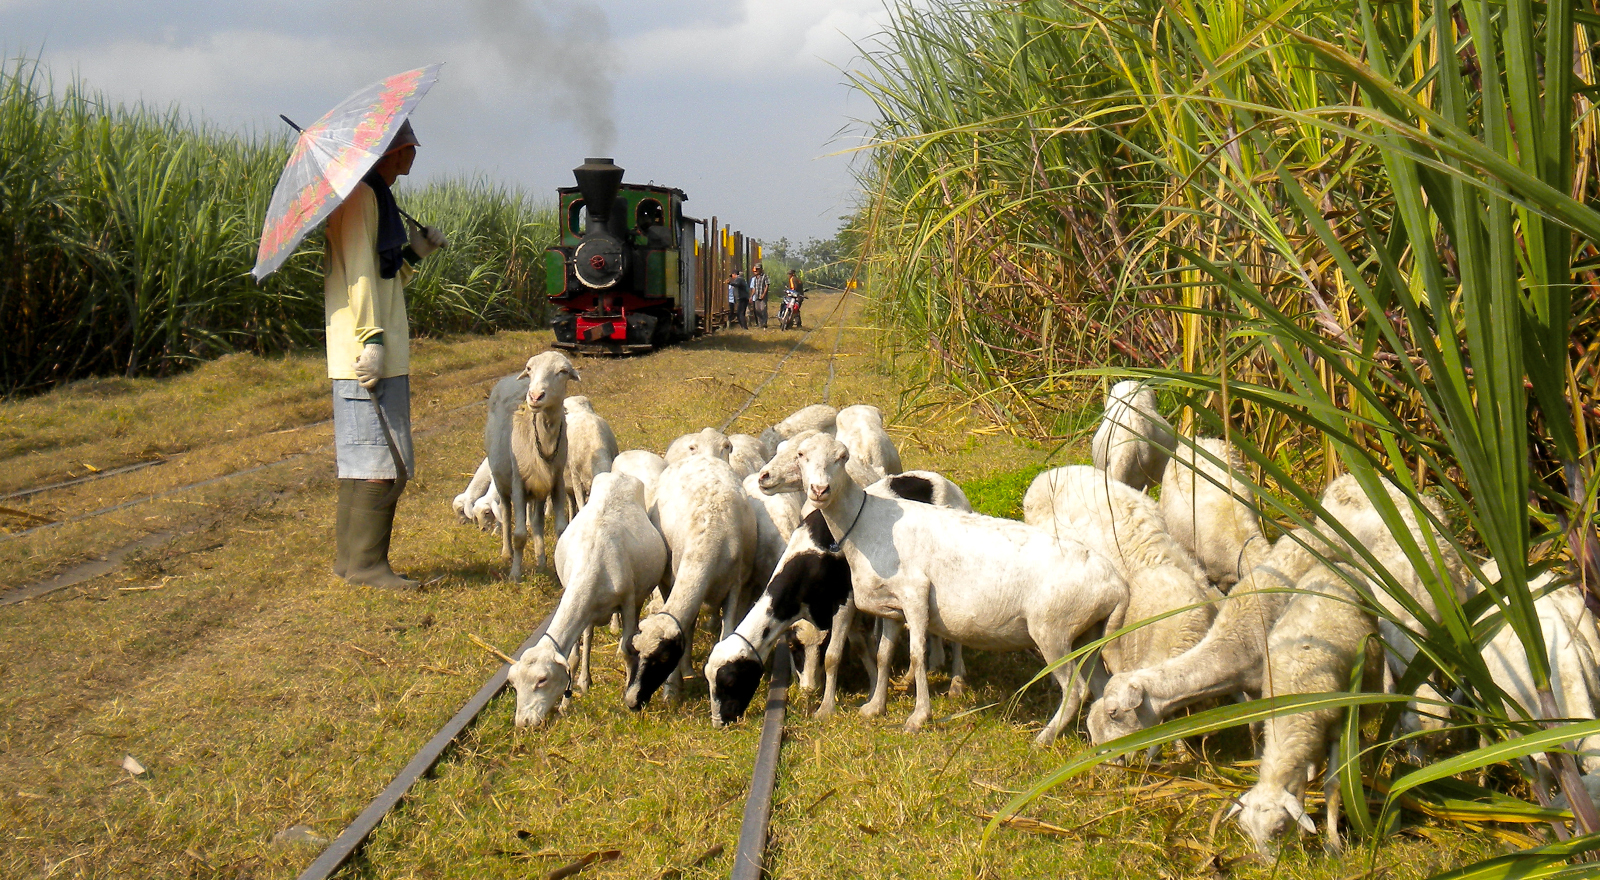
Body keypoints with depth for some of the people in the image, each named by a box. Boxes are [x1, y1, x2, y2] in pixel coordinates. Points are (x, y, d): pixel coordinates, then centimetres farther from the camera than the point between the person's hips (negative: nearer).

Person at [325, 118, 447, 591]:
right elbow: (358, 273, -18)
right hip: (369, 356, -10)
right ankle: (364, 562, -7)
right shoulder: (360, 196, -9)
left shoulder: (375, 197, 22)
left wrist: (414, 252, 13)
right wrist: (371, 338, -23)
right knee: (380, 462, -10)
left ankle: (351, 557, 17)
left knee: (366, 461, 12)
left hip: (384, 356, 10)